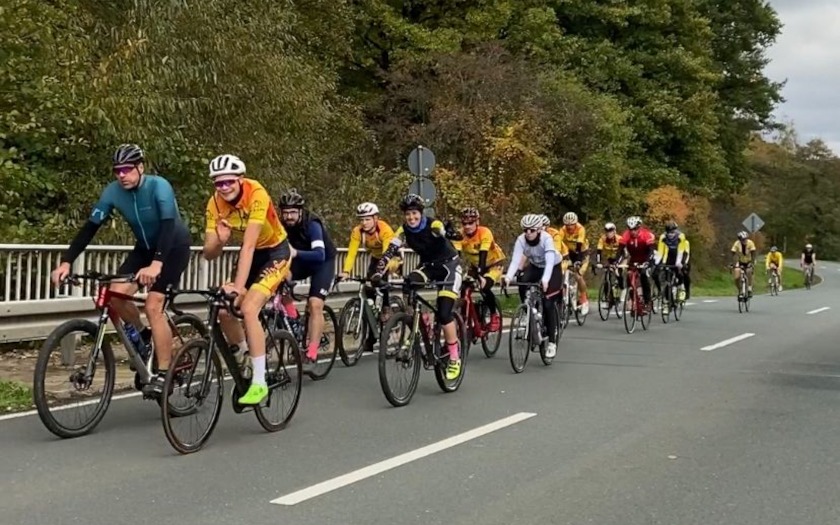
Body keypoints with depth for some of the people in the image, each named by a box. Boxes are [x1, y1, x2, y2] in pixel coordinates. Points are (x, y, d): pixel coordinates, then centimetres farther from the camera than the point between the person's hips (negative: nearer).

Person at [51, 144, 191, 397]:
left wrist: (156, 264, -55)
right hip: (145, 247, 5)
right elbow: (90, 228, -13)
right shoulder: (113, 191, -14)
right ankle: (142, 335, 13)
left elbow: (168, 225, -40)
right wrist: (66, 262, -24)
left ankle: (163, 374, -10)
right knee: (116, 294, -15)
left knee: (153, 306, -18)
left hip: (174, 247, -5)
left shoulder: (158, 186, -28)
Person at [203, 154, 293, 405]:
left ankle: (259, 383, -16)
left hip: (275, 252, -5)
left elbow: (248, 244, -35)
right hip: (250, 254, 5)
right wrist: (220, 240, -38)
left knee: (248, 308, -23)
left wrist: (238, 286, -41)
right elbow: (209, 254, -16)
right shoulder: (215, 204, -15)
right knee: (224, 310, -9)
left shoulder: (256, 194, -30)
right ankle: (244, 362, 18)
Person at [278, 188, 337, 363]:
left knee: (315, 305, -20)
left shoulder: (312, 225, -31)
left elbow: (319, 255, -43)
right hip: (301, 261, 5)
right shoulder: (282, 226, -16)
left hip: (323, 263, -4)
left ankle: (312, 352, -18)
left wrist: (295, 252, -59)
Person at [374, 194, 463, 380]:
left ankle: (454, 359, -4)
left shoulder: (434, 225, -22)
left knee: (444, 313, -17)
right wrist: (379, 273, -28)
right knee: (409, 283, -28)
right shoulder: (403, 231, -10)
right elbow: (390, 252, -16)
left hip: (449, 265, -5)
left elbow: (453, 237, -33)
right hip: (428, 266, 5)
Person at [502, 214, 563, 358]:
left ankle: (552, 342, -5)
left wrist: (545, 279, -60)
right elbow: (515, 260, -34)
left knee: (548, 303, -15)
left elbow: (550, 261, -43)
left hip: (553, 267, -4)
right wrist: (508, 276, -52)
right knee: (522, 283, -29)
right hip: (535, 266, 4)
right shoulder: (521, 240, -23)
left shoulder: (546, 239, -32)